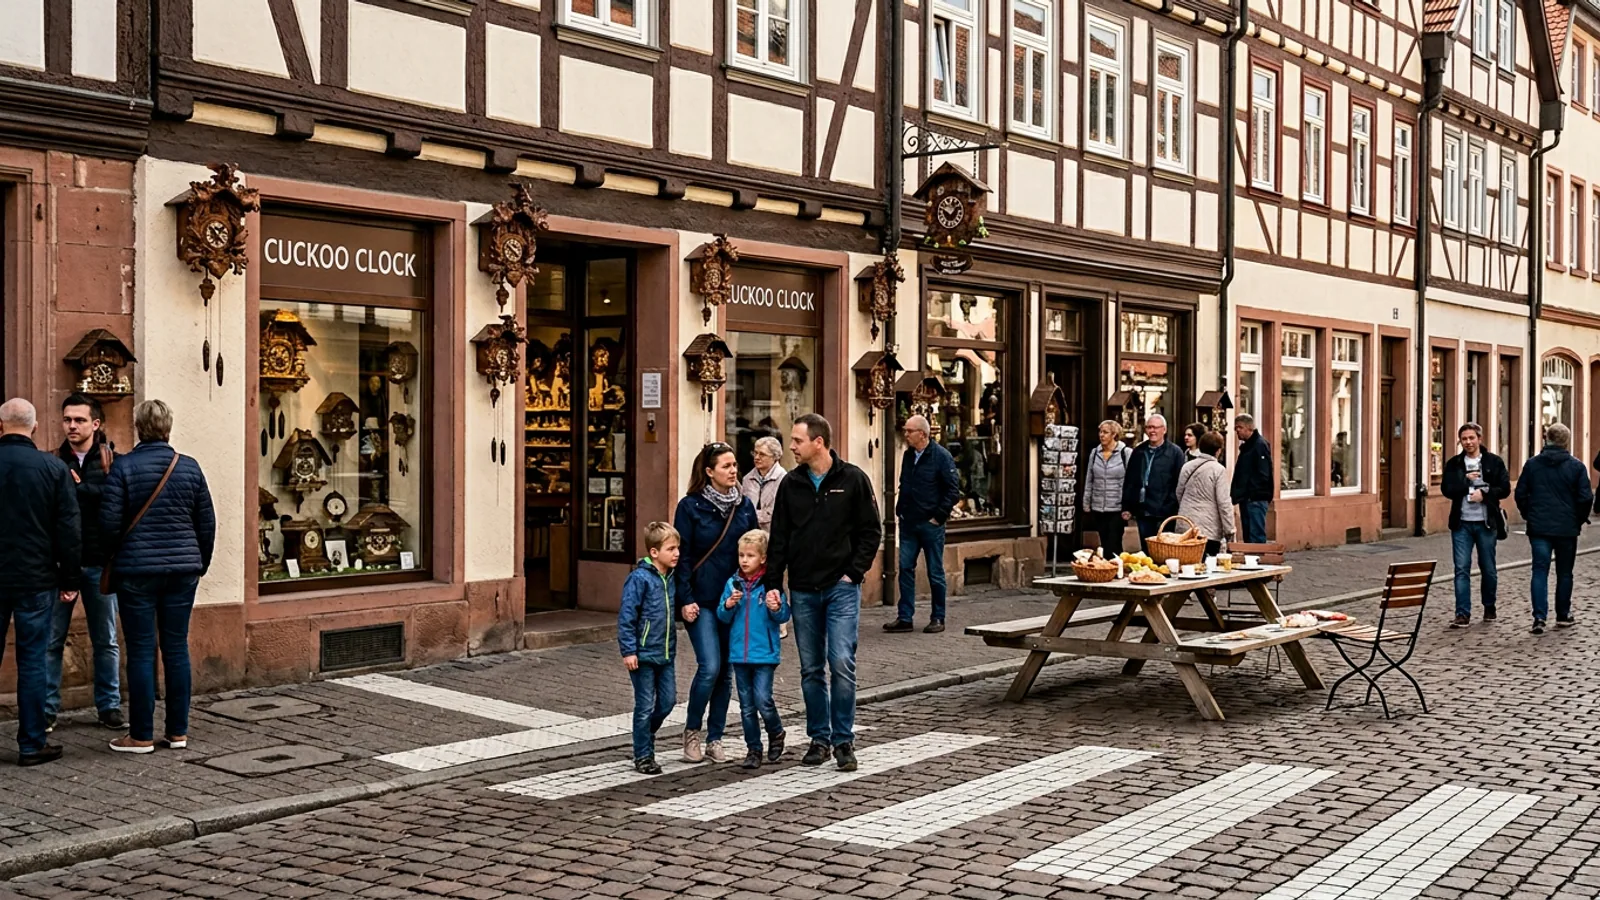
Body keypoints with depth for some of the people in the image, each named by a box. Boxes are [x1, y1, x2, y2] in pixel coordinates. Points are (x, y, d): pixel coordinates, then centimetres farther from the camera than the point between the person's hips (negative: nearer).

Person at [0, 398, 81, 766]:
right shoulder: (53, 468, -5)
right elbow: (69, 529, -5)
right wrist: (71, 580, 1)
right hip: (36, 580, -1)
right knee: (32, 661, 3)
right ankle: (31, 744, 5)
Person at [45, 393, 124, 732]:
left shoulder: (112, 461, 1)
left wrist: (79, 488, -18)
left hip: (99, 562, -1)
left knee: (105, 641, 8)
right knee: (52, 639, 4)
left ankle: (109, 705, 17)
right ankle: (47, 708, 12)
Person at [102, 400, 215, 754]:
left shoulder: (124, 467, -6)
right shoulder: (189, 467, 3)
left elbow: (109, 522, -9)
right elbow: (207, 523, 7)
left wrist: (116, 558, 10)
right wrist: (199, 564, 18)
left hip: (137, 569, -3)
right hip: (183, 568, 3)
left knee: (141, 651, 2)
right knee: (176, 647, 9)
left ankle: (141, 735, 6)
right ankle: (178, 732, 14)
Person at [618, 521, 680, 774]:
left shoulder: (670, 578, 6)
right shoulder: (640, 578, -15)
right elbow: (626, 616, -15)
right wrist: (628, 651, -17)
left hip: (665, 654, 7)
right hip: (643, 654, -7)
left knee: (668, 701, 10)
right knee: (645, 706, 1)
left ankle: (646, 735, 36)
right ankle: (643, 757, 13)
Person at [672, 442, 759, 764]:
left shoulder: (744, 506, 8)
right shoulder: (690, 506, -5)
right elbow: (682, 555, -6)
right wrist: (686, 599, -12)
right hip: (702, 601, -4)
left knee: (726, 671, 6)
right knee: (710, 667, -13)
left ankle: (714, 738, 16)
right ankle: (692, 730, 8)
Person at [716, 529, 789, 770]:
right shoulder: (733, 583, 5)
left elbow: (784, 616, -5)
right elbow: (722, 618, 8)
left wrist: (776, 608, -25)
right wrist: (728, 605, -12)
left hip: (764, 653, -4)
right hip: (739, 653, 4)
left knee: (763, 700, -10)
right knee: (747, 706, 9)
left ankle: (776, 734, 18)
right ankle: (753, 750, 18)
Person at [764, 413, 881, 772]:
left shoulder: (853, 479, -3)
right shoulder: (791, 483, 6)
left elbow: (871, 531, 1)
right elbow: (779, 538, 8)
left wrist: (854, 572, -8)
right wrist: (772, 583, 0)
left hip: (841, 588, -4)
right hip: (803, 591, 4)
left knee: (842, 663, -10)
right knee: (811, 669, 8)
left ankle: (844, 740, 1)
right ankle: (819, 738, 19)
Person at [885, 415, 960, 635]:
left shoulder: (941, 456, -10)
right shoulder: (907, 456, 10)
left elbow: (953, 490, -11)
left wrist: (939, 516, -12)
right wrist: (900, 509, 11)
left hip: (930, 524, -6)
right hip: (908, 524, 6)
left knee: (935, 572, 4)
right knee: (905, 568, 2)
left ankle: (938, 618, 13)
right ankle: (904, 618, 6)